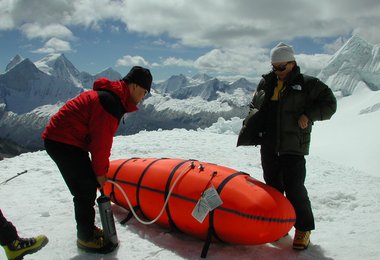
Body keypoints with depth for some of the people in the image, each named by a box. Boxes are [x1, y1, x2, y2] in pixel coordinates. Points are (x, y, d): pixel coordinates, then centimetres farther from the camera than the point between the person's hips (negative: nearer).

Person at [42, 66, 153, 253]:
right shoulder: (110, 102, -24)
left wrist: (102, 168, 12)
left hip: (69, 141, 10)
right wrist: (100, 171, -9)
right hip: (62, 142, -10)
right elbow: (101, 141, -21)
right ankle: (86, 238, 10)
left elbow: (103, 137, 13)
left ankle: (88, 229, 29)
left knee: (89, 185, 15)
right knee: (86, 190, -5)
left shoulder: (114, 96, 9)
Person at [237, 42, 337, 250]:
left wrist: (309, 115, -14)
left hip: (293, 146, -5)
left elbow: (329, 103, 1)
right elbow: (254, 106, 24)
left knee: (294, 188, -7)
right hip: (269, 145, 5)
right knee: (273, 185, 13)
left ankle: (304, 227, 12)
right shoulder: (266, 83, 12)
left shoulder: (307, 84, -1)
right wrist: (253, 119, 4)